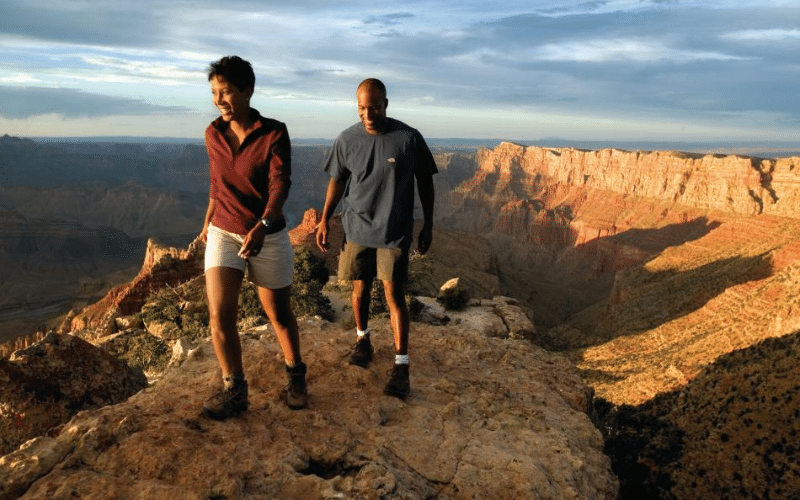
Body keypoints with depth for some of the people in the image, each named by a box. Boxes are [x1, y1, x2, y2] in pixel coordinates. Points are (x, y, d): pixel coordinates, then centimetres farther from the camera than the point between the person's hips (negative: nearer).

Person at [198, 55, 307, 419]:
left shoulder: (274, 133, -14)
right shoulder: (213, 134, -1)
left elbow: (280, 184, -24)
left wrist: (261, 227, -41)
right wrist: (208, 222, 23)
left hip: (269, 237, -3)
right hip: (223, 234, 3)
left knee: (278, 313, 11)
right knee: (220, 315, -10)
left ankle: (295, 375, 34)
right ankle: (234, 391, 8)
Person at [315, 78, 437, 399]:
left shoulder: (409, 138, -10)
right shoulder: (347, 140, -3)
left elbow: (425, 183, -1)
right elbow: (337, 180, 9)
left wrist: (428, 225, 0)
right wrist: (324, 220, 6)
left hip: (395, 232, -3)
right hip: (357, 228, 3)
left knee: (394, 295, -4)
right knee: (360, 288, 14)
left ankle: (401, 366, 3)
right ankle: (362, 339, 38)